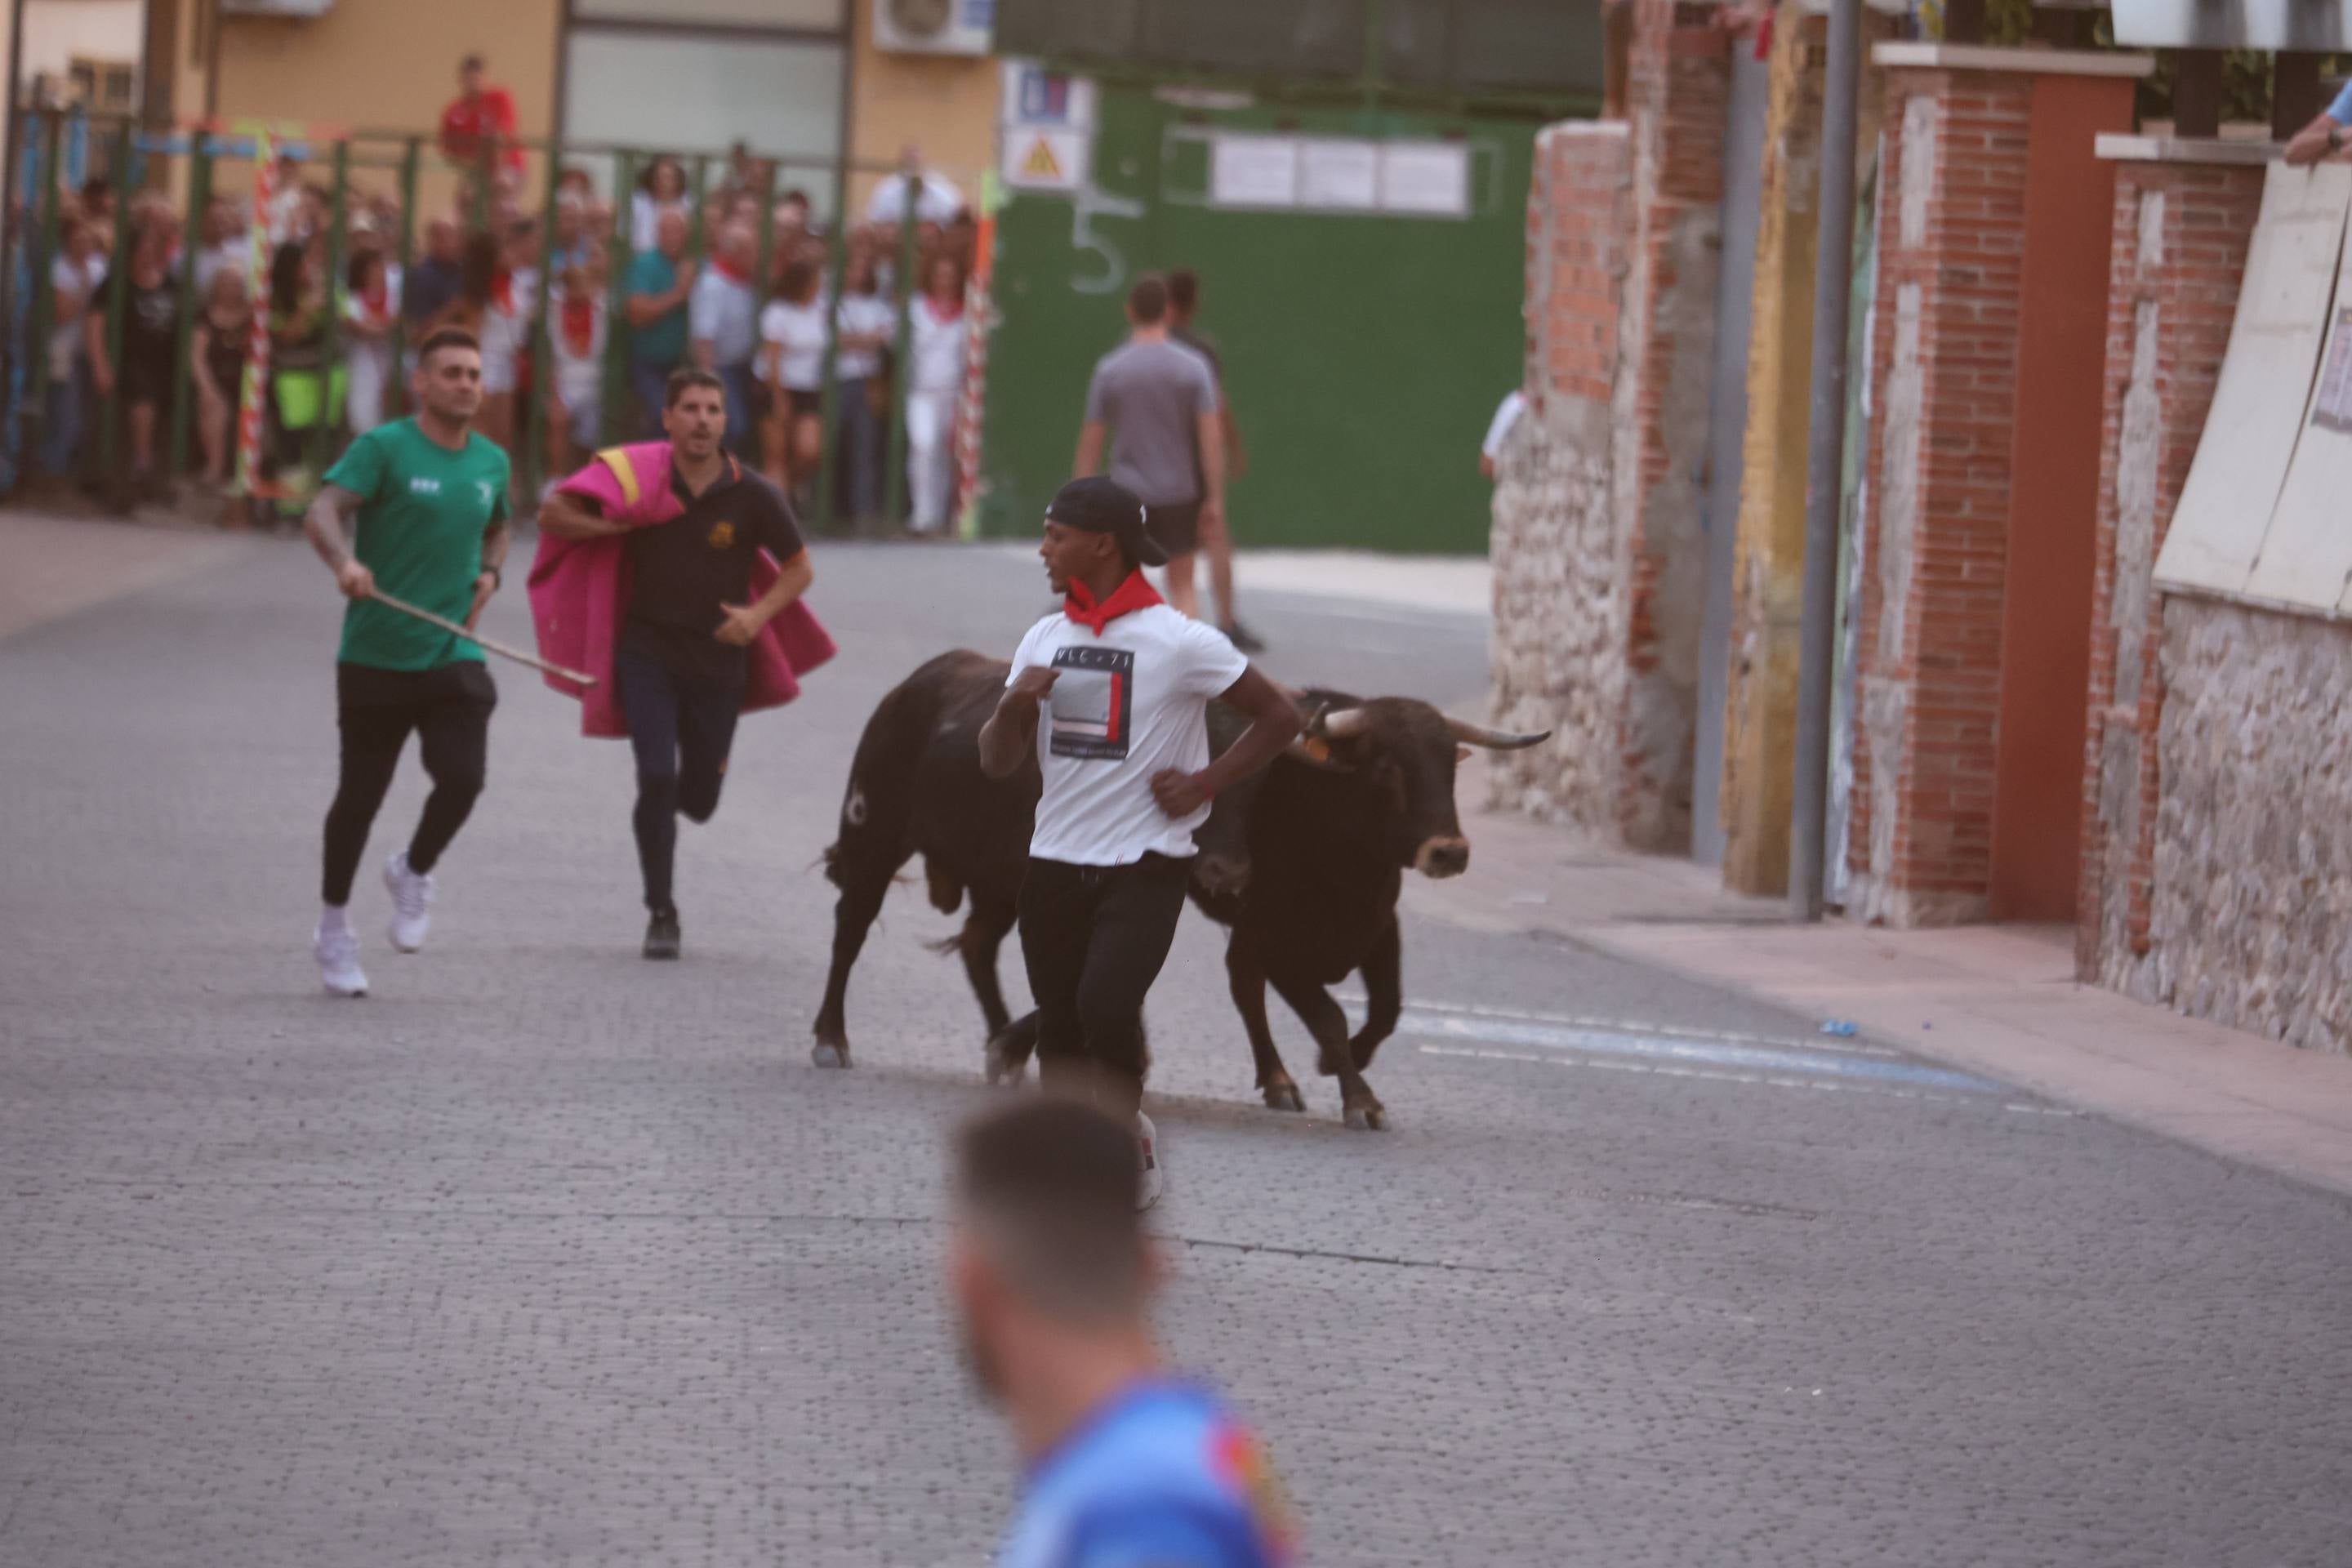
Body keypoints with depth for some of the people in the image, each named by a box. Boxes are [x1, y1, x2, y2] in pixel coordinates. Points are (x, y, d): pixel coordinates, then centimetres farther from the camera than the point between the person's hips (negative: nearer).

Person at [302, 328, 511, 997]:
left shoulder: (491, 462, 10)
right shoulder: (384, 448, -7)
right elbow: (323, 512, -19)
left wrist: (489, 574, 10)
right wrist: (344, 563, -40)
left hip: (452, 656, 3)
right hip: (374, 656, -3)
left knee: (462, 778, -15)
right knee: (361, 794, 5)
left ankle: (415, 873, 16)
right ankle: (334, 928, 24)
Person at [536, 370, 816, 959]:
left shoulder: (753, 496, -7)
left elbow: (799, 568, 4)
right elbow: (552, 516, 1)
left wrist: (759, 614, -13)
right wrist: (619, 528, -13)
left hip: (718, 662, 1)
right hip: (648, 652, -1)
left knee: (697, 800, 8)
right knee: (656, 781, -14)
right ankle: (661, 915, 0)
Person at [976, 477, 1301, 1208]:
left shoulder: (1178, 641, -9)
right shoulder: (1045, 639, 9)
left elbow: (1280, 716, -3)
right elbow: (996, 763, 11)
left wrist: (1203, 784, -10)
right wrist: (1013, 704, -10)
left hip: (1144, 865, -6)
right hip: (1056, 863, 6)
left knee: (1107, 1005, -21)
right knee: (1059, 1029, 6)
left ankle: (1129, 1140, -1)